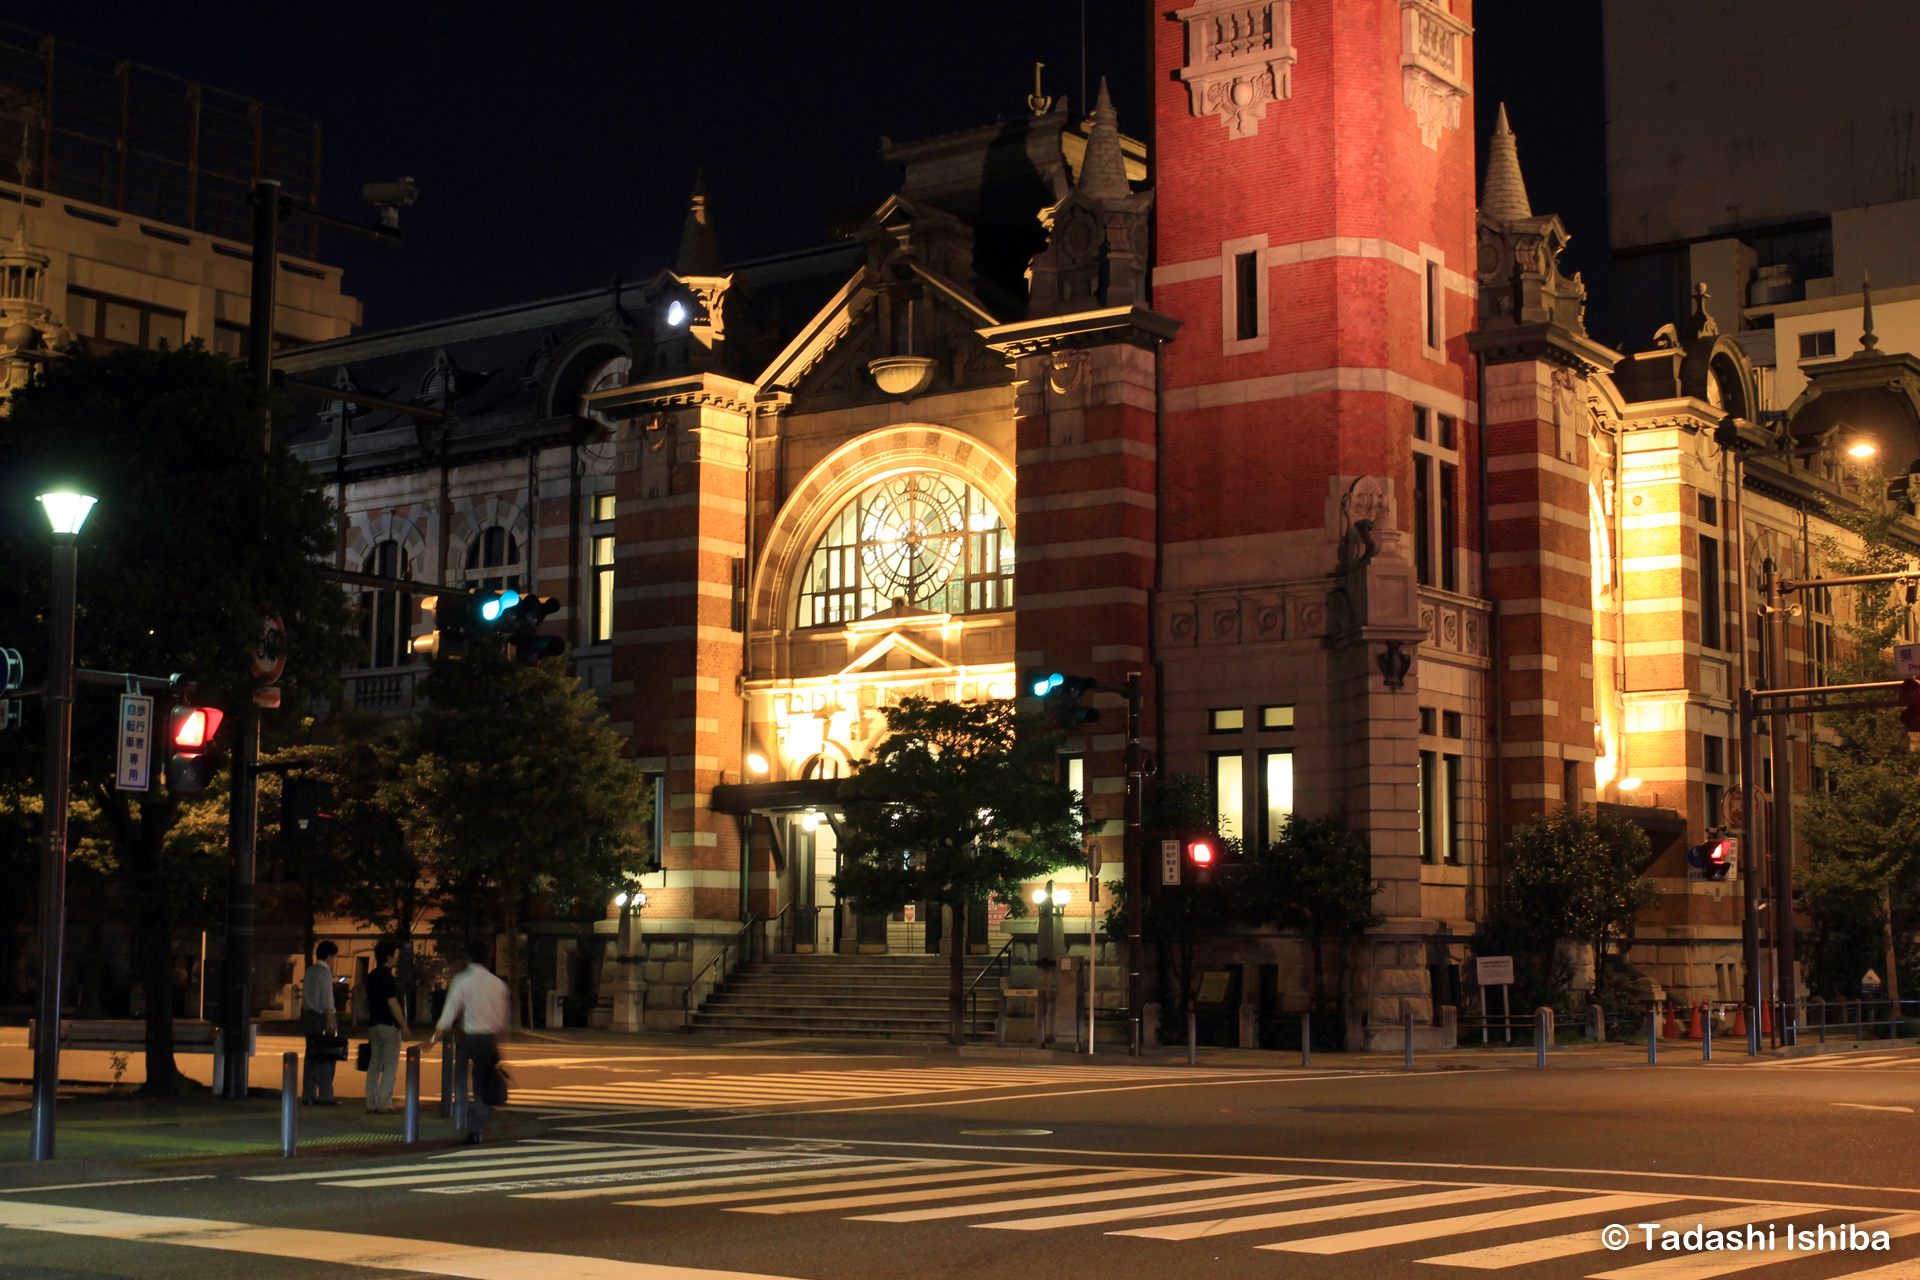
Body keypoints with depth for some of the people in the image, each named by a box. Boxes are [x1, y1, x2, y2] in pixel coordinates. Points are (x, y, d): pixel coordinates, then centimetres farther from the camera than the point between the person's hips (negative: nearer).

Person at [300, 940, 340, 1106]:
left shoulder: (309, 971, 15)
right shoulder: (325, 972, -10)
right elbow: (327, 998, -16)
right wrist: (330, 1020, -18)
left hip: (308, 1016, 8)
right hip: (321, 1017, -8)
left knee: (311, 1057, 10)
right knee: (326, 1058, -6)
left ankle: (308, 1095, 10)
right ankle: (325, 1096, -8)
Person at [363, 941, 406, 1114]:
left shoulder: (371, 977, 11)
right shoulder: (388, 977, -14)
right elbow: (392, 1003, -17)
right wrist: (404, 1025, -13)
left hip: (374, 1024, 8)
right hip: (389, 1026, -8)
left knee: (374, 1064, 10)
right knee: (391, 1065, -3)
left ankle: (371, 1104, 10)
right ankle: (384, 1104, -7)